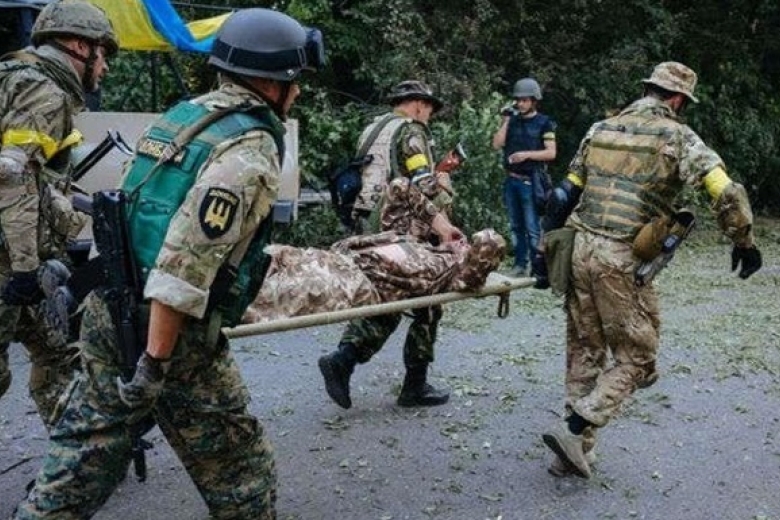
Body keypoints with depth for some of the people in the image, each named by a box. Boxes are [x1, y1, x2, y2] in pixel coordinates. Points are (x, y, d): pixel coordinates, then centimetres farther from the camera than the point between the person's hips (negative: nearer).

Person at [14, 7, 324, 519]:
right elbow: (186, 262, -25)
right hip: (169, 327, -8)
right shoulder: (249, 149, -16)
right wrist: (157, 361, -21)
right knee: (238, 469, 10)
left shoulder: (180, 115, 11)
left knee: (86, 453, 20)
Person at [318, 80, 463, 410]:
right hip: (405, 234, -8)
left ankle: (342, 359, -4)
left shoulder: (371, 130, 20)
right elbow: (423, 186, -20)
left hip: (371, 231, 8)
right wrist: (442, 225, -27)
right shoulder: (411, 130, -7)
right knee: (427, 305, 6)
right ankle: (415, 386, 12)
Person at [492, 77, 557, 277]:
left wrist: (527, 154, -17)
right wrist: (505, 121, -1)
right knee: (516, 226, 10)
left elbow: (551, 153, -7)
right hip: (511, 180, 5)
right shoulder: (512, 121, 13)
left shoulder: (544, 123, 0)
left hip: (530, 182, -5)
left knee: (533, 228, -7)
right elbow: (497, 144, 4)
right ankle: (520, 264, 18)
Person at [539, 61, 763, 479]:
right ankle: (573, 430, -2)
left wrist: (550, 246, 19)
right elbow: (727, 194, -11)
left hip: (578, 248, 6)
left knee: (584, 351, 15)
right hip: (620, 260, -6)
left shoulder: (601, 129, 16)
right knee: (635, 356, 10)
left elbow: (568, 193, 15)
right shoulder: (676, 136, -1)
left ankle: (576, 452, 22)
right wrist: (744, 242, 3)